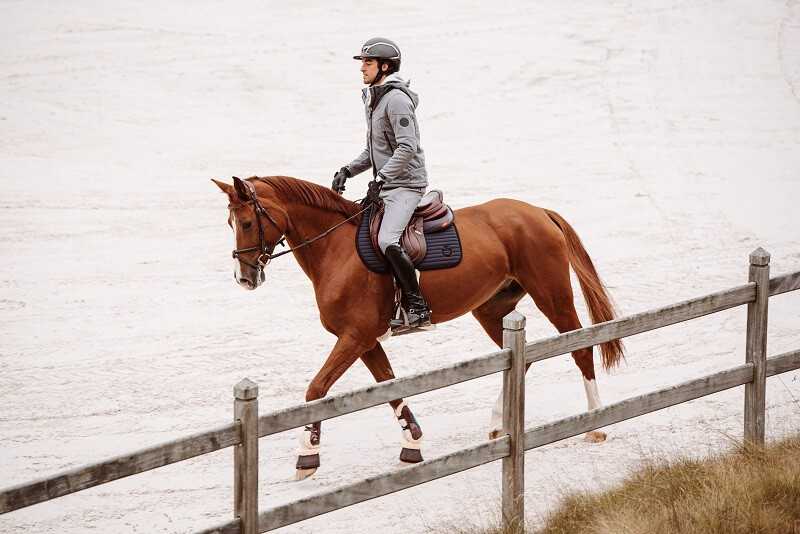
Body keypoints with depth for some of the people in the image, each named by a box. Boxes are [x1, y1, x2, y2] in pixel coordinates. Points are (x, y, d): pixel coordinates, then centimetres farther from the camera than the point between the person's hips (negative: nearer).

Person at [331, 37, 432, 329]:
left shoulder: (396, 99, -14)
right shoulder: (373, 99, 16)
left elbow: (407, 147, -23)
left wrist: (381, 179, -26)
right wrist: (347, 171, 11)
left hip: (406, 184, -11)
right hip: (385, 185, 11)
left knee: (386, 240, -28)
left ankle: (418, 307, -21)